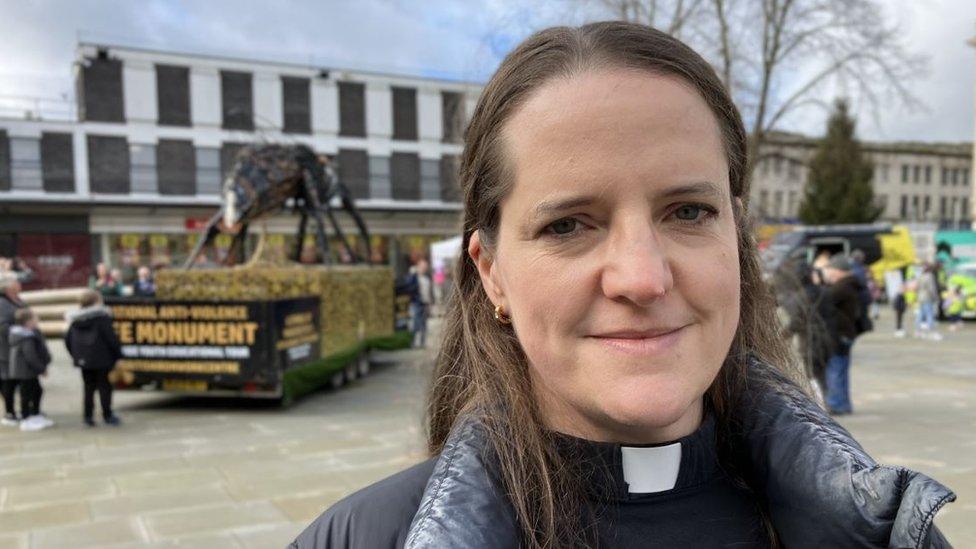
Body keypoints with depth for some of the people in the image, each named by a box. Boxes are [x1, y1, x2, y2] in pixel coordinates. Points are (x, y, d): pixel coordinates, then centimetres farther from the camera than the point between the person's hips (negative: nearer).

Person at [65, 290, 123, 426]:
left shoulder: (75, 320, 7)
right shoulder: (102, 318, -13)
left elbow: (68, 340, 10)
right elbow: (111, 338, -15)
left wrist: (76, 355, 18)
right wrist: (118, 354, -6)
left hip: (83, 360, 5)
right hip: (101, 359, -5)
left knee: (89, 387, 14)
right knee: (104, 386, 5)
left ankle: (88, 416, 14)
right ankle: (107, 415, 9)